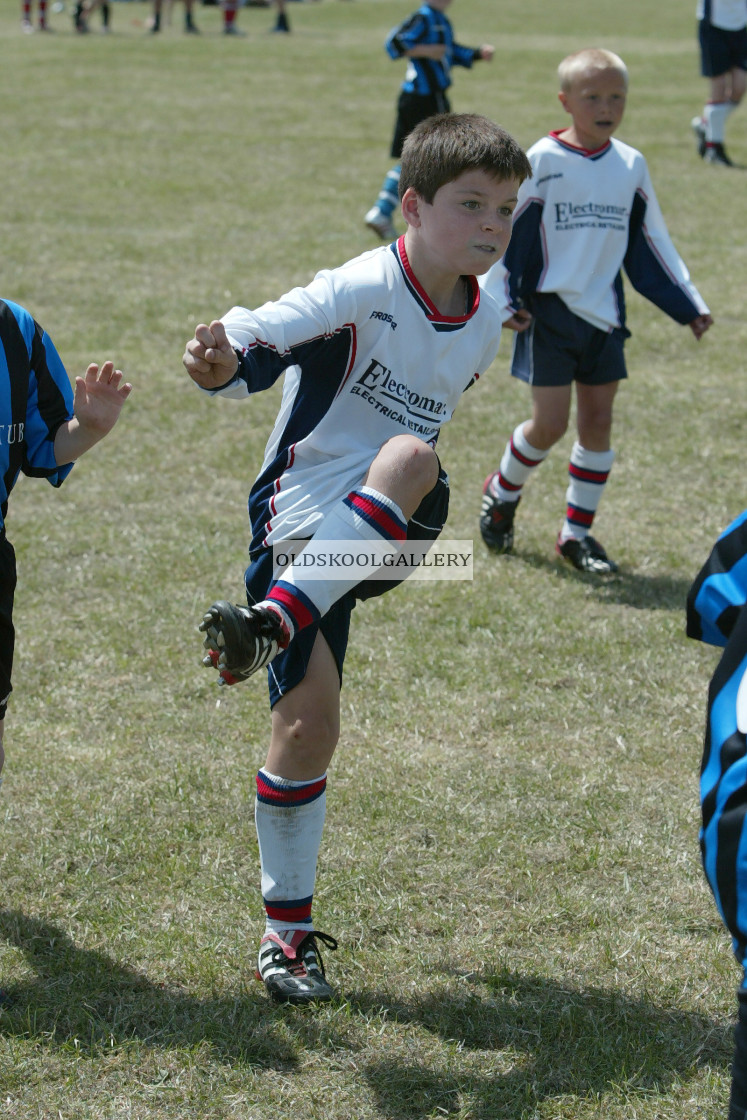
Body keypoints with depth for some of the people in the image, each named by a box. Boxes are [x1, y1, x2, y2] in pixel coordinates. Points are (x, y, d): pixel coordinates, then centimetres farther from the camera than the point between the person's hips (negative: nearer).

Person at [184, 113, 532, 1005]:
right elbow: (256, 341, -27)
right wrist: (220, 358, -47)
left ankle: (271, 620, -33)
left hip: (387, 531, 4)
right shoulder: (366, 288, -13)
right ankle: (288, 927, 9)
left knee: (411, 458, -32)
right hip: (299, 523, -4)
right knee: (307, 723, -10)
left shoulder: (481, 324, 8)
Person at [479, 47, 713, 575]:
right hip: (550, 311, -4)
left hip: (603, 314, 5)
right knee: (551, 422, -6)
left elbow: (652, 243, 14)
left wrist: (690, 306, 12)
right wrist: (503, 299, -16)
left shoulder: (632, 166, 5)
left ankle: (577, 532, 16)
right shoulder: (543, 161, -10)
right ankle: (502, 492, 23)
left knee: (598, 422, 5)